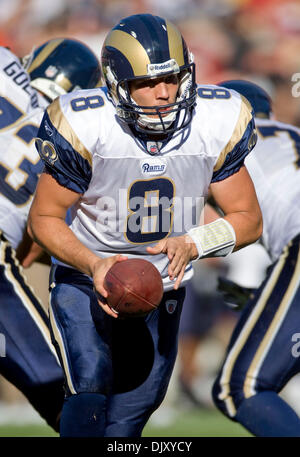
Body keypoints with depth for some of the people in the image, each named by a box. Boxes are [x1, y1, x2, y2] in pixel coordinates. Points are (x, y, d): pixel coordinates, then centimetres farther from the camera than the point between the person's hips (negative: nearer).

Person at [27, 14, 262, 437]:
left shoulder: (216, 125, -15)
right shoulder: (83, 129, -23)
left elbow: (248, 219, -5)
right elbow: (44, 218, -11)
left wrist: (191, 243, -25)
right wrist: (94, 263, -29)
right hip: (86, 279, -3)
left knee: (126, 421, 7)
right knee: (90, 387, -25)